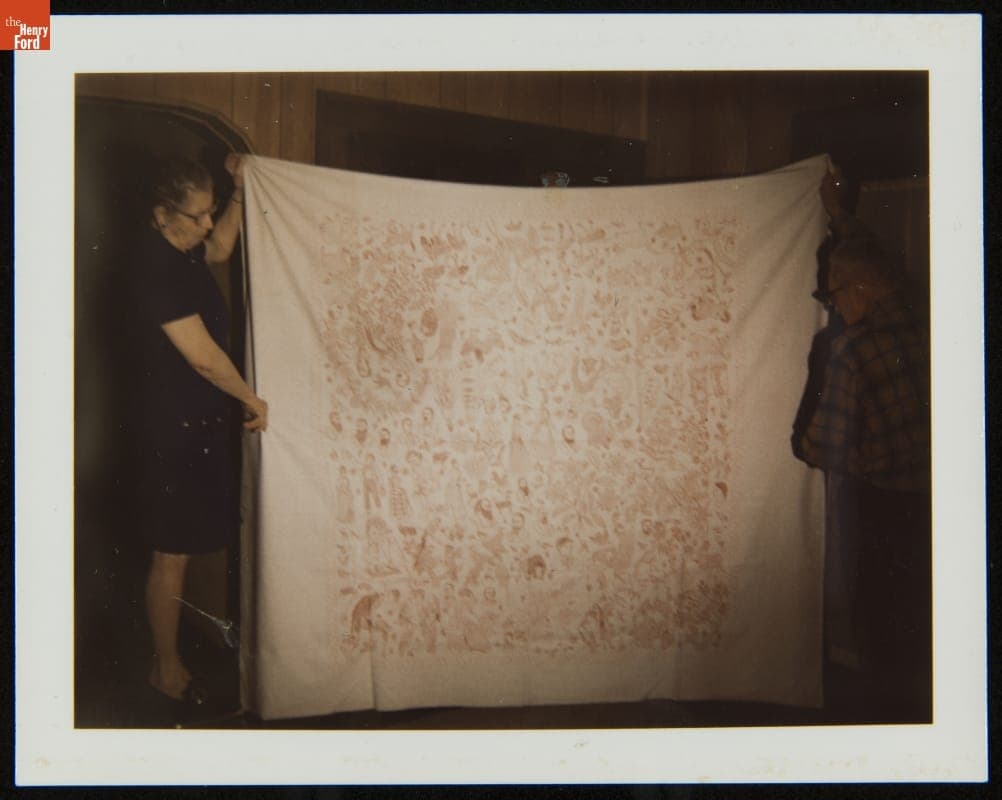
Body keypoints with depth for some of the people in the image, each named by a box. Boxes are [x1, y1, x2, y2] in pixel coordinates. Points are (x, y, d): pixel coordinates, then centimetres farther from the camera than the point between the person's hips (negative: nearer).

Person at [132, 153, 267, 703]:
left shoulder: (182, 251, 4)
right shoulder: (155, 265, -23)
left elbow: (220, 250, 29)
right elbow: (203, 355, -24)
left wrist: (240, 193, 17)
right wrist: (252, 400, -11)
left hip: (202, 420, 9)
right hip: (176, 426, -9)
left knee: (190, 545, 18)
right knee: (172, 554, 2)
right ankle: (166, 669, 15)